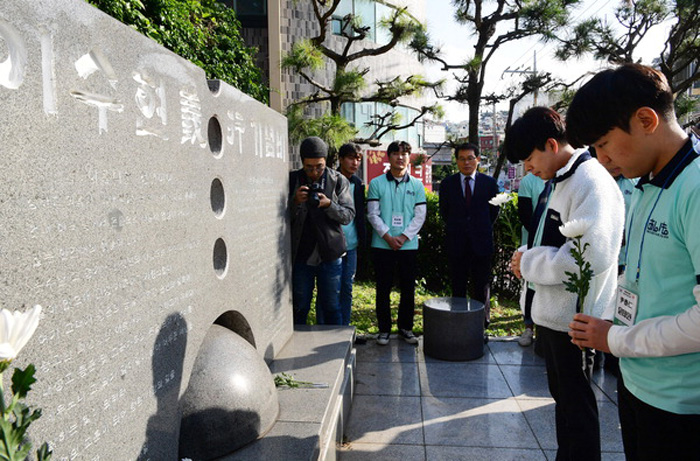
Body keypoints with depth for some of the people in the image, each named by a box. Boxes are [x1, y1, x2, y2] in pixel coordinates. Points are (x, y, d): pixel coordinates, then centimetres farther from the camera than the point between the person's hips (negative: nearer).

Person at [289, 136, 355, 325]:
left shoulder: (338, 181, 2)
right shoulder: (292, 180, 1)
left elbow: (348, 215, -2)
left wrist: (329, 205, -20)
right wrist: (295, 201, -18)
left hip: (330, 256, 0)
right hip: (301, 256, 0)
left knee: (331, 306, 9)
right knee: (299, 307, 9)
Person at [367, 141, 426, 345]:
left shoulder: (416, 185, 8)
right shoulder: (376, 183, 3)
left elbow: (420, 215, 3)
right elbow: (373, 214, -2)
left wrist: (403, 237, -9)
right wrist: (388, 237, -13)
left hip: (409, 245, 2)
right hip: (382, 245, -1)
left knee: (408, 289, 7)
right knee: (383, 288, 4)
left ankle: (406, 327, 22)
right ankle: (384, 329, 16)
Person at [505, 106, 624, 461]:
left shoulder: (591, 182, -19)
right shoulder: (557, 181, 10)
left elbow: (591, 256, -29)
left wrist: (528, 263, -18)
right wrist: (528, 260, -2)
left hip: (573, 318, -9)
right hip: (551, 311, 9)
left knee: (577, 404, 7)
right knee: (562, 396, 23)